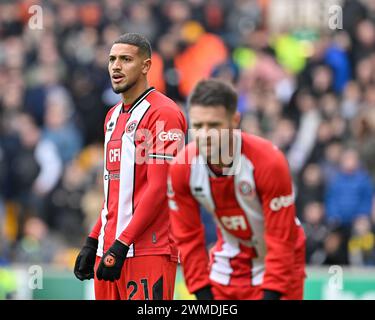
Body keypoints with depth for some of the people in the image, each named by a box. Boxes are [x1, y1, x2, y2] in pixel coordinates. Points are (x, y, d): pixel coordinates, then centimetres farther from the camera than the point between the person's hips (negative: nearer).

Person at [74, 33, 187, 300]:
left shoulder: (163, 113, -8)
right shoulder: (113, 116, 20)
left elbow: (158, 189, -15)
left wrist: (121, 245, -19)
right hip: (110, 249, 8)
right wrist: (93, 242, 18)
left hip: (147, 251, -8)